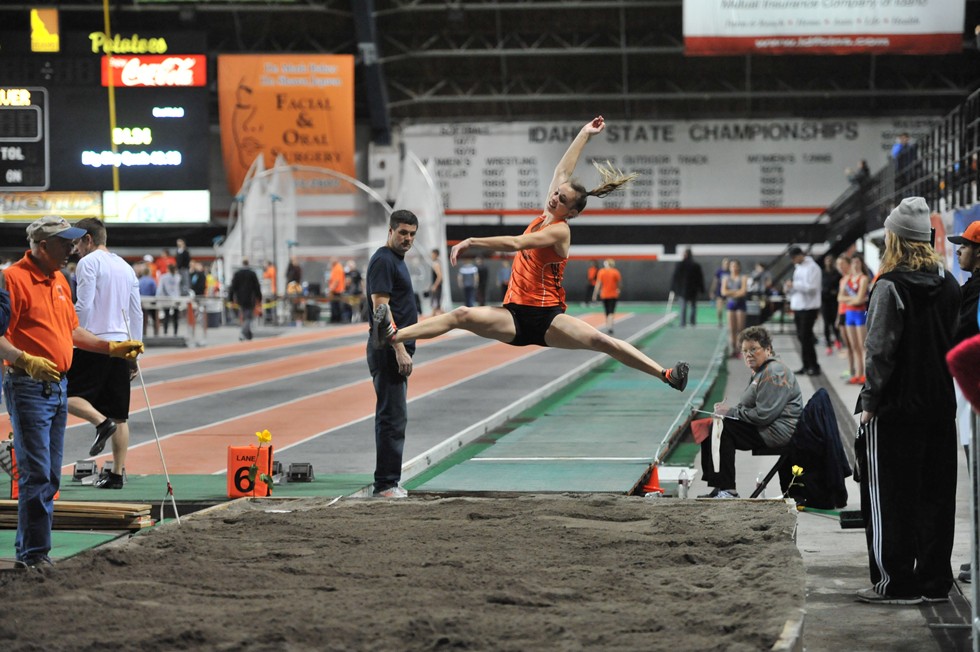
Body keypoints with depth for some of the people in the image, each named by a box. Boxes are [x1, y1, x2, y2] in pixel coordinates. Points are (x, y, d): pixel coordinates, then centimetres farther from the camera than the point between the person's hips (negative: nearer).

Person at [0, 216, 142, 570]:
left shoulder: (59, 281, 16)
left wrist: (113, 347, 19)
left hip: (58, 386, 9)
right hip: (29, 387, -9)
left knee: (50, 477, 10)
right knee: (37, 475, -10)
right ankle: (33, 554, -5)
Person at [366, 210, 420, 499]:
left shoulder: (397, 260, 18)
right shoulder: (383, 261, -13)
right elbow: (381, 307, -20)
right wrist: (399, 349, -23)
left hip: (397, 350, 10)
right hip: (389, 351, -10)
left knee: (393, 416, 11)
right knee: (392, 416, -10)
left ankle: (388, 482, 15)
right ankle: (386, 484, -8)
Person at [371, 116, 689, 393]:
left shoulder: (559, 230, -9)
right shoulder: (544, 218, 13)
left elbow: (515, 243, -24)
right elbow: (563, 172, 19)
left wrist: (472, 241, -25)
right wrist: (583, 135, 25)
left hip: (546, 318, -6)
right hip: (515, 317, 6)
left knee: (600, 340, -23)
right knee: (462, 315, -15)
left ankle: (666, 375, -25)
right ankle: (394, 336, -26)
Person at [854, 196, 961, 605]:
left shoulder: (890, 286, -14)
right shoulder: (948, 285, 7)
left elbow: (880, 350, -16)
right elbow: (956, 342, 13)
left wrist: (870, 402, -10)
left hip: (895, 408, -7)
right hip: (940, 405, 7)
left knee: (889, 496, 1)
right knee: (936, 494, 11)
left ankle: (896, 583, 3)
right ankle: (935, 582, 16)